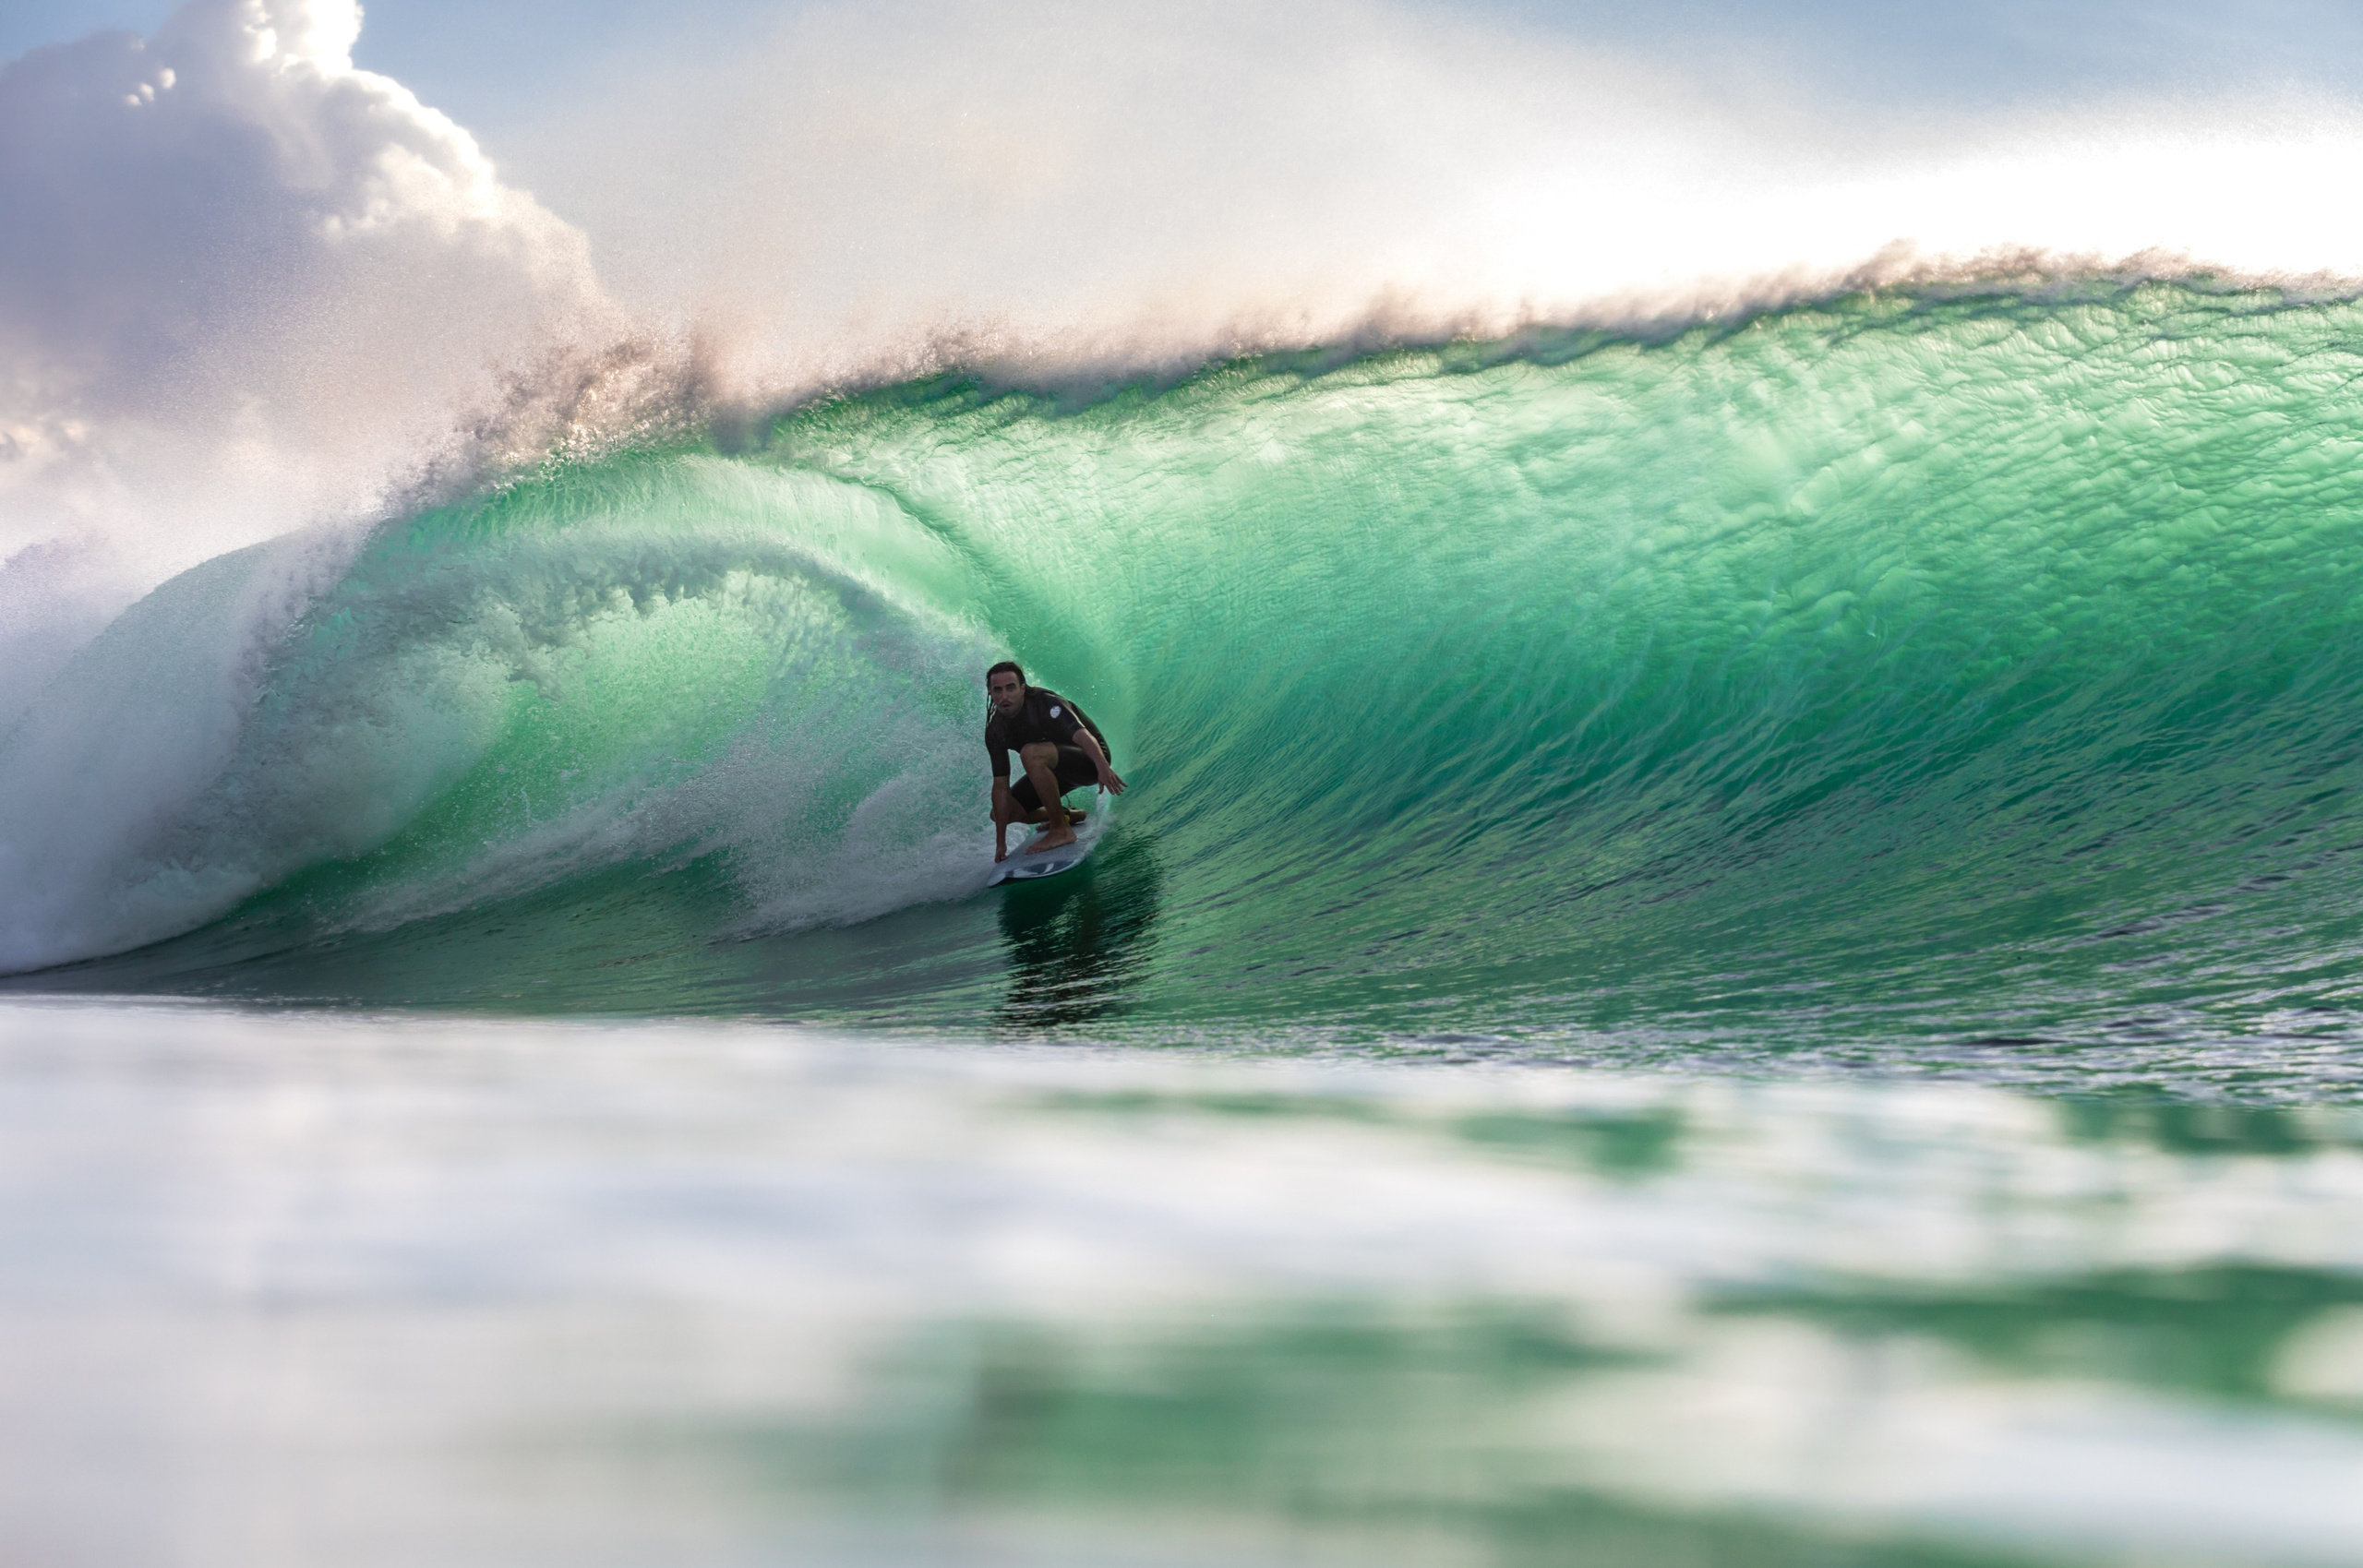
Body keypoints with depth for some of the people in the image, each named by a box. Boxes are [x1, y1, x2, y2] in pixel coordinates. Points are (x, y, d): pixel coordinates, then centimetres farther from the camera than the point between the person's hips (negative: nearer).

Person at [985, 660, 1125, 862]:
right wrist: (1000, 843, -8)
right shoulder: (995, 731, -8)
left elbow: (1082, 735, -41)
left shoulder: (1044, 703, -26)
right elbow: (1001, 787, -5)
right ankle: (1067, 816, 23)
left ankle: (1061, 830, -25)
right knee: (1001, 812, 1)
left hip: (1090, 759, -8)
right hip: (1056, 769, 8)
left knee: (1031, 753, -34)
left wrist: (1103, 767, -61)